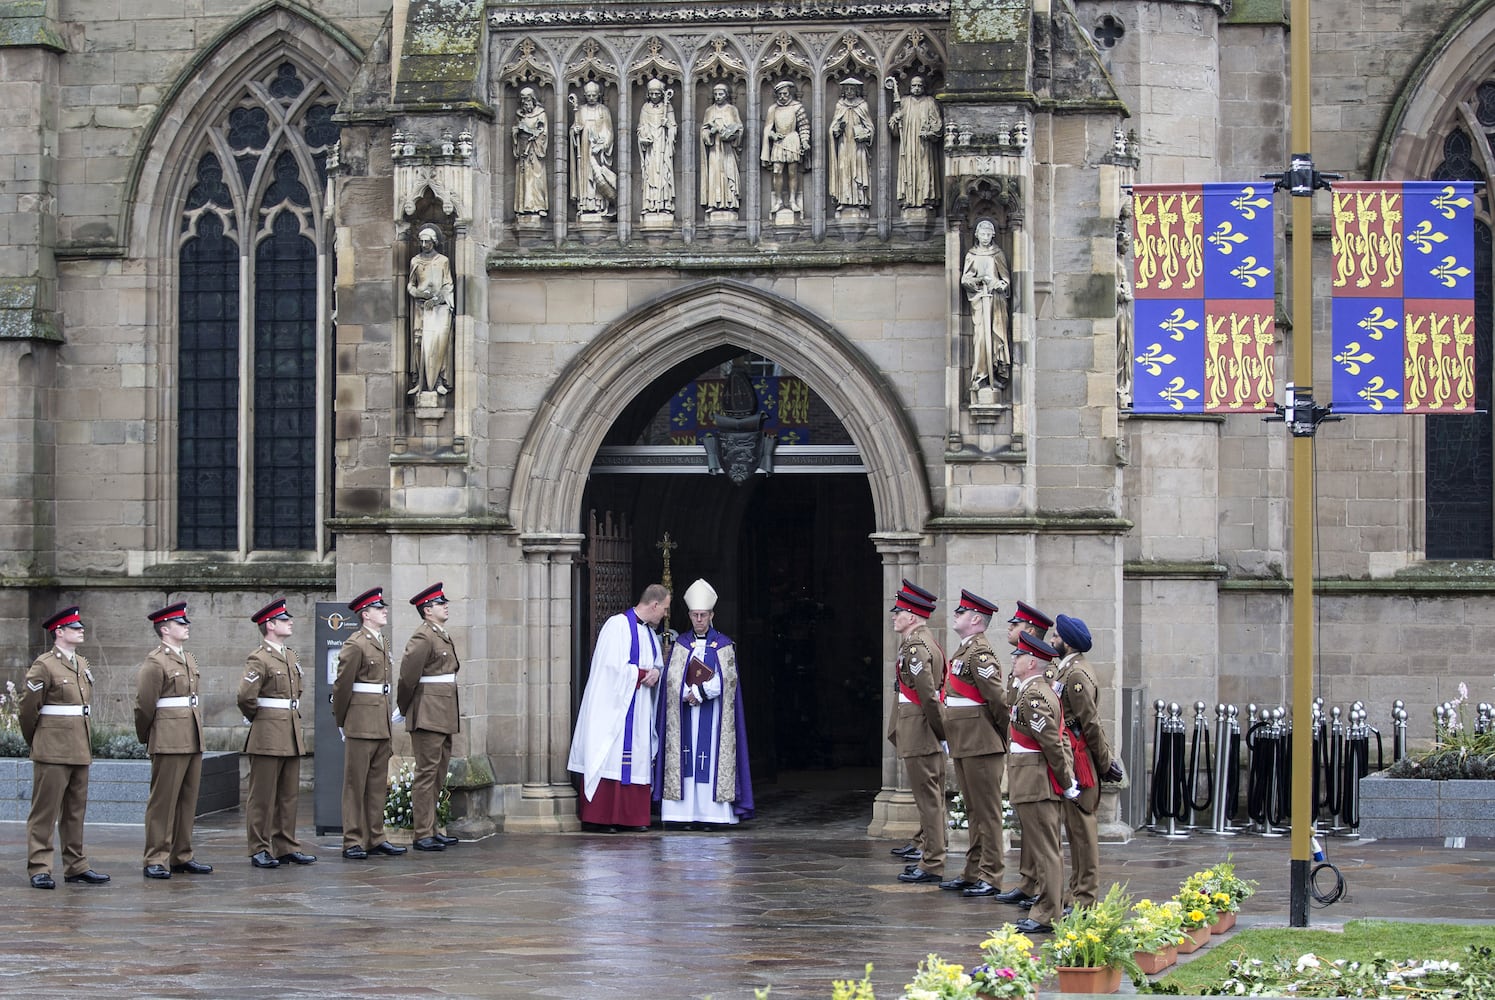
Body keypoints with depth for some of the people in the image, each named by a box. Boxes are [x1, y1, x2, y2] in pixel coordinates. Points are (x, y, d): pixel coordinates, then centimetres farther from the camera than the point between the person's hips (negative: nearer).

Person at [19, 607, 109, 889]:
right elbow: (28, 708, -6)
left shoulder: (82, 665, 14)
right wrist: (35, 742, 5)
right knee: (44, 812, -4)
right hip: (52, 751, -7)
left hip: (80, 749, 8)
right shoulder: (44, 666, -10)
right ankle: (39, 869, -2)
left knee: (75, 811, 11)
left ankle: (76, 867, 17)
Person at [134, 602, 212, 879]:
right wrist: (147, 738, 0)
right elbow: (144, 704, -9)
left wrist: (197, 734, 19)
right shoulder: (155, 662, -9)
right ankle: (156, 861, -2)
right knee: (162, 802, -4)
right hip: (169, 742, -8)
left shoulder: (188, 659, 17)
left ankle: (182, 857, 17)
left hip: (193, 741, 8)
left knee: (188, 801, 10)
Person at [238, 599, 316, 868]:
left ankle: (286, 847, 17)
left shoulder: (290, 656, 14)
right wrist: (258, 719, -6)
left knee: (289, 795, 11)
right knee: (263, 796, -1)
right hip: (267, 737, -8)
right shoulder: (259, 659, -12)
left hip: (292, 735, 8)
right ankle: (260, 850, 2)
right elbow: (246, 697, -21)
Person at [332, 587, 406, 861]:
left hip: (381, 723, 8)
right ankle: (353, 842, -1)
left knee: (378, 784, 11)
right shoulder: (355, 645, -11)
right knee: (355, 784, -3)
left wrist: (391, 716, 17)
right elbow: (342, 686, -10)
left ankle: (375, 838, 16)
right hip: (361, 723, -8)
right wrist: (341, 723, -4)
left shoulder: (381, 644, 15)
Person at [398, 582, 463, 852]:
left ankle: (431, 830, 18)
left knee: (439, 774, 12)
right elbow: (408, 675, -13)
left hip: (444, 717, 9)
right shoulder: (422, 638, -12)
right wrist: (404, 708, -2)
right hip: (428, 715, -9)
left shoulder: (445, 637, 17)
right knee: (427, 773, -8)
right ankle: (422, 835, -7)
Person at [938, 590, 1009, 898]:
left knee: (987, 812, -4)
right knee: (974, 812, 15)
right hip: (965, 745, 10)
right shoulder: (964, 651, 15)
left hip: (982, 745, -10)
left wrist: (1004, 736, -10)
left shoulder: (980, 654, -16)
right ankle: (973, 873, 21)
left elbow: (999, 698, -20)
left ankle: (990, 878, -1)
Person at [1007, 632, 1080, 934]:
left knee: (1044, 851, -6)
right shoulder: (1039, 691, 15)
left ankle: (1047, 915, -3)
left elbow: (1053, 743, -20)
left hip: (1035, 787, -10)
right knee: (1044, 851, 14)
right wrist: (1067, 778, 13)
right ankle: (1048, 911, 19)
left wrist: (1066, 783, -14)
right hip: (1037, 786, 10)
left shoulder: (1033, 696, -18)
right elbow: (1058, 741, 17)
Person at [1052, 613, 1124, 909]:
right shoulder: (1066, 669, 15)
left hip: (1079, 760, -10)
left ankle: (1085, 897, -3)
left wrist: (1105, 763, -15)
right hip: (1069, 760, 10)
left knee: (1082, 826, -6)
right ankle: (1077, 889, 22)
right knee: (1074, 826, 15)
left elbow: (1090, 722, -18)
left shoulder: (1078, 674, -17)